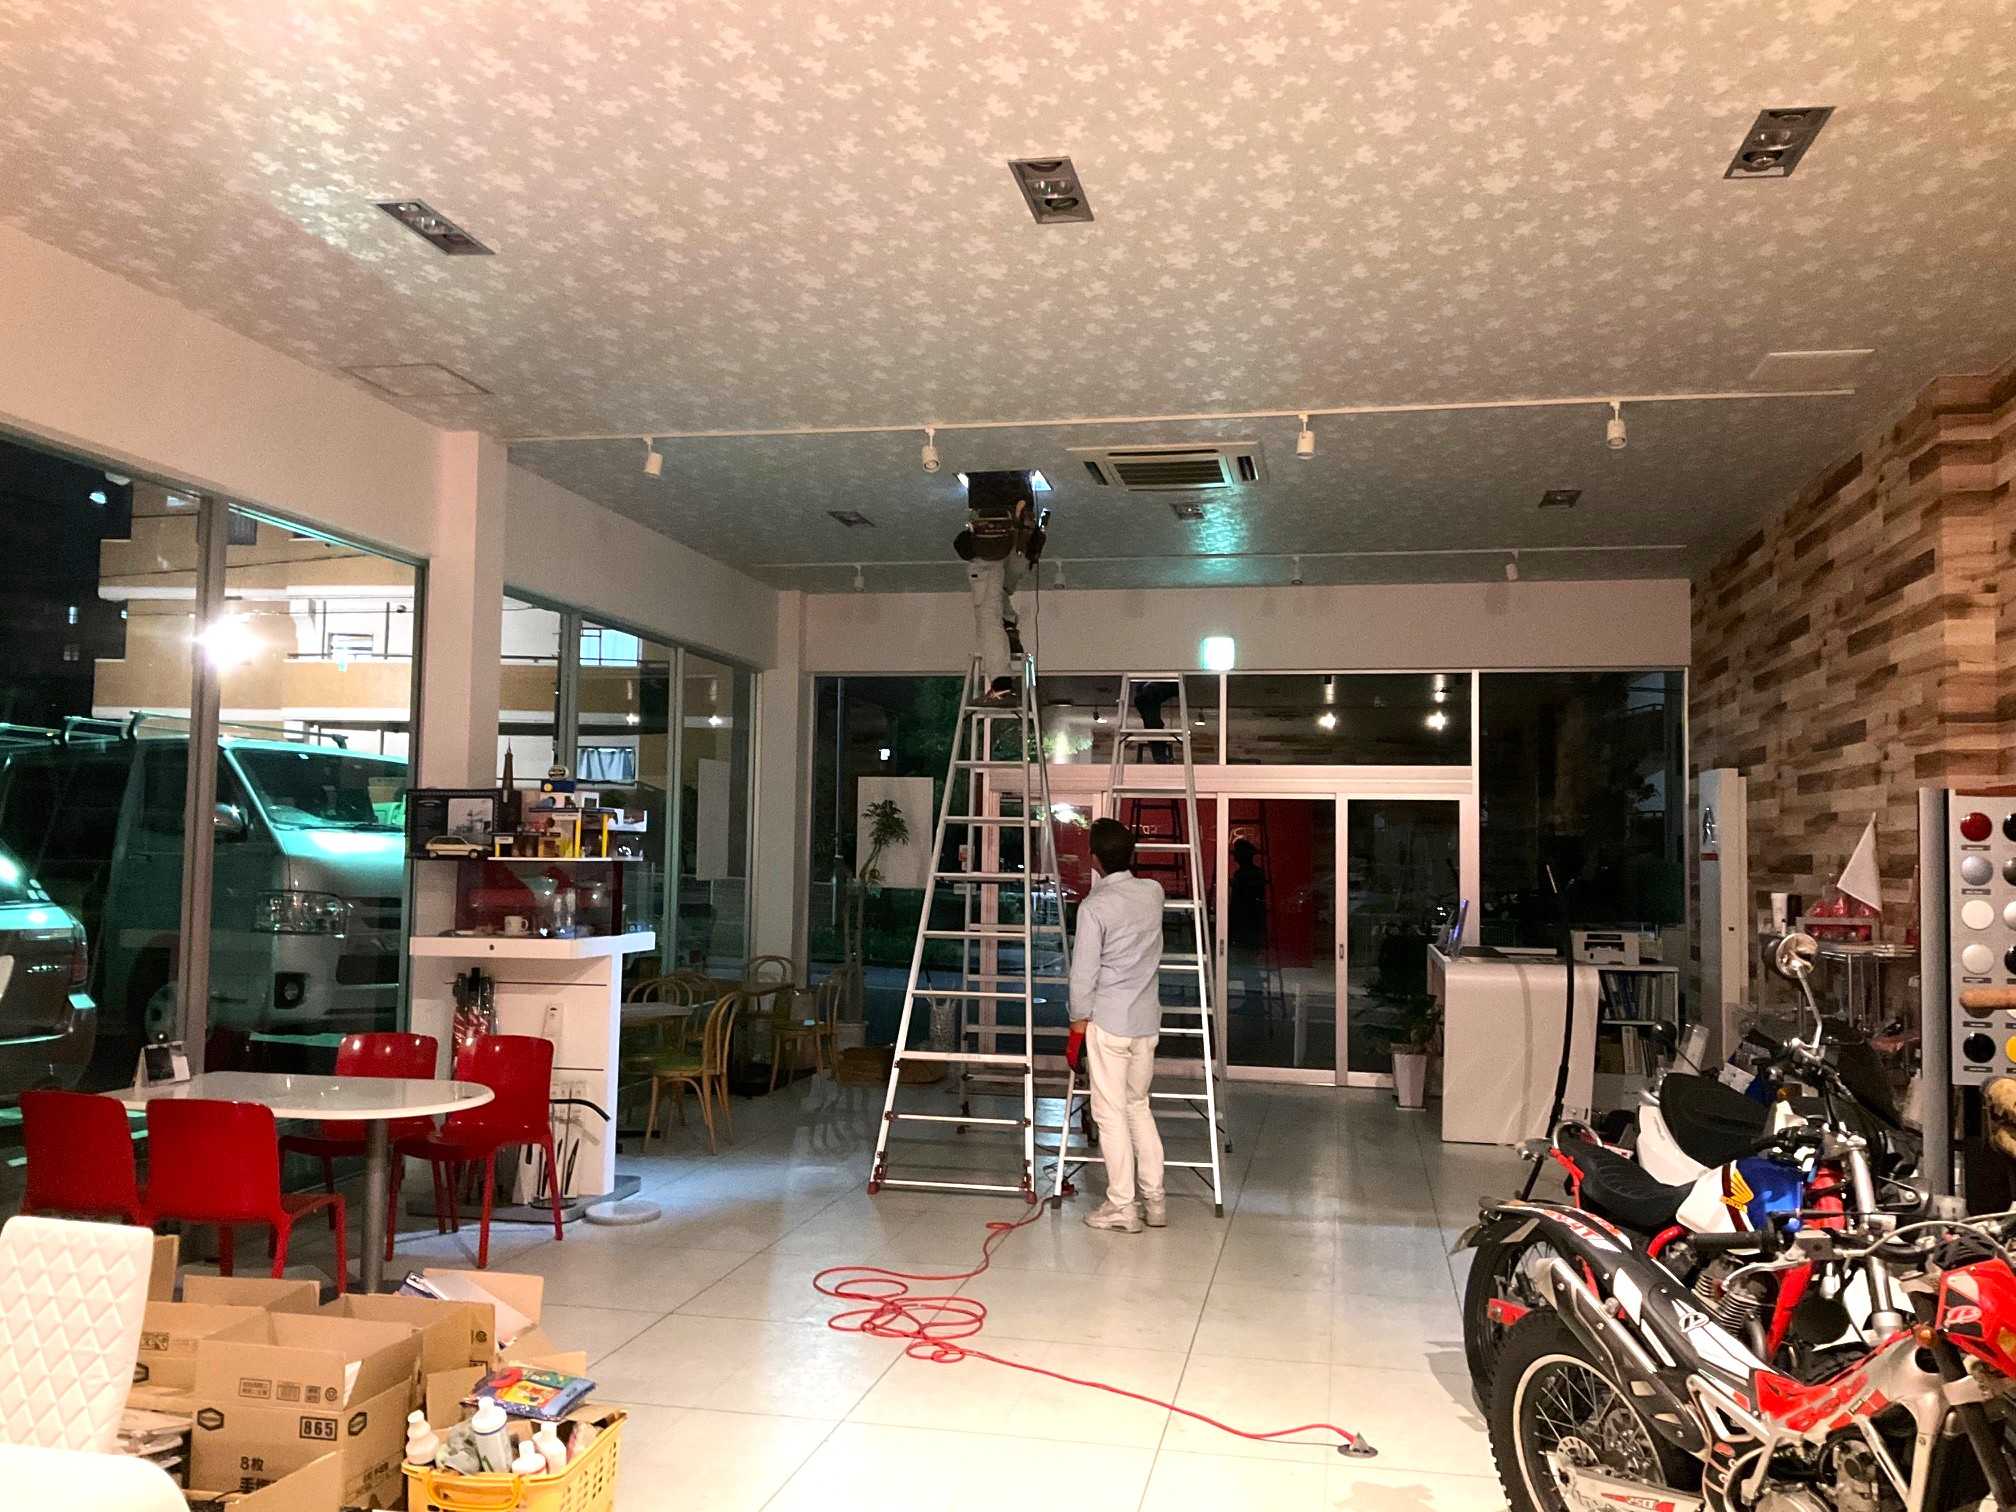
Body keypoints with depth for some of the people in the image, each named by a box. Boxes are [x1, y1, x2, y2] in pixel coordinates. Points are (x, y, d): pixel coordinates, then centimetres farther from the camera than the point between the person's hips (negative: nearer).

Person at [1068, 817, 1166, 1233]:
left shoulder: (1093, 907, -15)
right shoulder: (1154, 892, 2)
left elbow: (1083, 971, -13)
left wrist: (1078, 1019, -2)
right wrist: (1102, 879, 39)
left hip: (1108, 1022, -6)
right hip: (1147, 1020, 6)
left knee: (1111, 1112, 2)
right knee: (1138, 1104, 18)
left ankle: (1122, 1206, 6)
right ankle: (1153, 1200, 20)